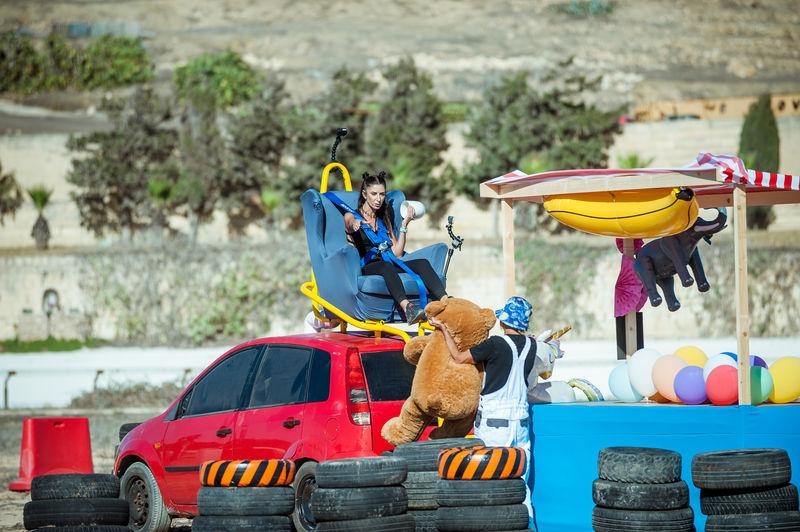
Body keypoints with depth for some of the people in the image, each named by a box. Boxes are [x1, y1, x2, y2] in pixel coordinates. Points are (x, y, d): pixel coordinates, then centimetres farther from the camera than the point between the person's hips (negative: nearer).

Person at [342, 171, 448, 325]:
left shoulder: (384, 220, 26)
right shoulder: (351, 216, 12)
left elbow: (397, 253, 17)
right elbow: (351, 224, -16)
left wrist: (404, 224, 11)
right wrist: (356, 224, -41)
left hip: (387, 265, 5)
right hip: (364, 268, -5)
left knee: (422, 263, -23)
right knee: (386, 266, -39)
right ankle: (407, 308, -63)